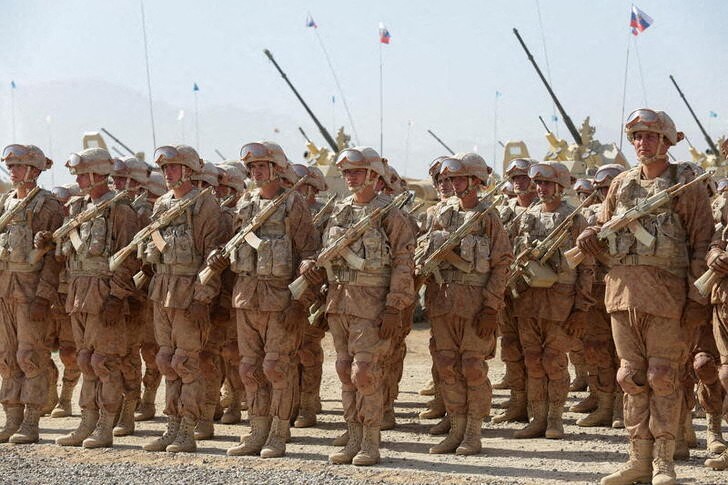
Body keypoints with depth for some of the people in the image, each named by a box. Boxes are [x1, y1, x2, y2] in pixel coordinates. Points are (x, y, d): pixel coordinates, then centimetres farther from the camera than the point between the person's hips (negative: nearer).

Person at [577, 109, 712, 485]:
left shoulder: (687, 184, 0)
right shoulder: (622, 184, 14)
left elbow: (702, 243, -3)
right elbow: (604, 228, 24)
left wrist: (697, 297, -11)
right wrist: (590, 236, -1)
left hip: (666, 291, -5)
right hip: (622, 287, 5)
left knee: (662, 377, -3)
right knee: (632, 377, 7)